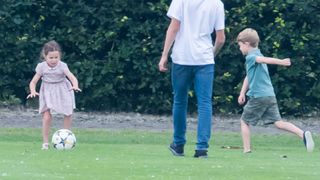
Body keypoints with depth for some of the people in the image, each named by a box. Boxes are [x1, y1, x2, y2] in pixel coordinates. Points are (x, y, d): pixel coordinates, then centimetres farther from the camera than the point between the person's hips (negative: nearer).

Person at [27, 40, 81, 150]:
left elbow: (72, 77, -27)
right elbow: (33, 82, -6)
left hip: (63, 92, 1)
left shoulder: (62, 66, -15)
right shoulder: (42, 67, -11)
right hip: (47, 93, -1)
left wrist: (75, 86, -48)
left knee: (68, 115, 5)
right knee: (47, 117, -15)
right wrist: (33, 91, -26)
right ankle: (45, 142, -8)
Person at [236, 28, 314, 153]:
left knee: (244, 121, 9)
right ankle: (303, 134, -20)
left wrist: (281, 62, -47)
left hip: (258, 96, -8)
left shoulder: (251, 57, -8)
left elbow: (264, 60, -29)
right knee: (278, 122, -1)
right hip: (270, 95, 8)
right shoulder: (256, 56, 22)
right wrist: (242, 93, 23)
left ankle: (246, 149, 6)